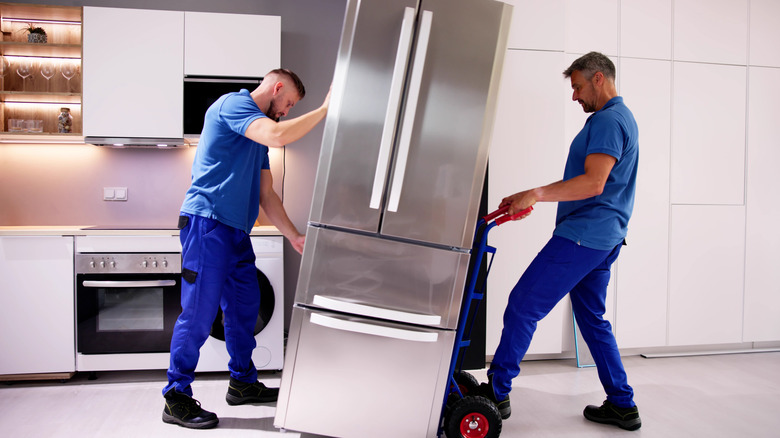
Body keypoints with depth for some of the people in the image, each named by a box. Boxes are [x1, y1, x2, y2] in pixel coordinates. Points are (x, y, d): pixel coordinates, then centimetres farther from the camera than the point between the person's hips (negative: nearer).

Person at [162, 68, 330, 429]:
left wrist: (294, 237, 14)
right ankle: (176, 399, 5)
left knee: (245, 306, 14)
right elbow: (278, 136, -26)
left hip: (235, 230, 10)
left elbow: (266, 195, 20)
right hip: (207, 221, -10)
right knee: (200, 311, -6)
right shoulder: (233, 103, -6)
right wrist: (325, 109, -17)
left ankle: (243, 382, 29)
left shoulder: (257, 133, 22)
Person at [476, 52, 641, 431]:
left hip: (582, 236, -11)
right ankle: (622, 405, 21)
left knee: (523, 304, -6)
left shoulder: (608, 120, -12)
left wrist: (535, 194, -26)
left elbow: (593, 183, -25)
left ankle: (497, 392, 2)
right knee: (592, 319, 15)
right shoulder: (622, 117, 22)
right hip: (604, 237, 11)